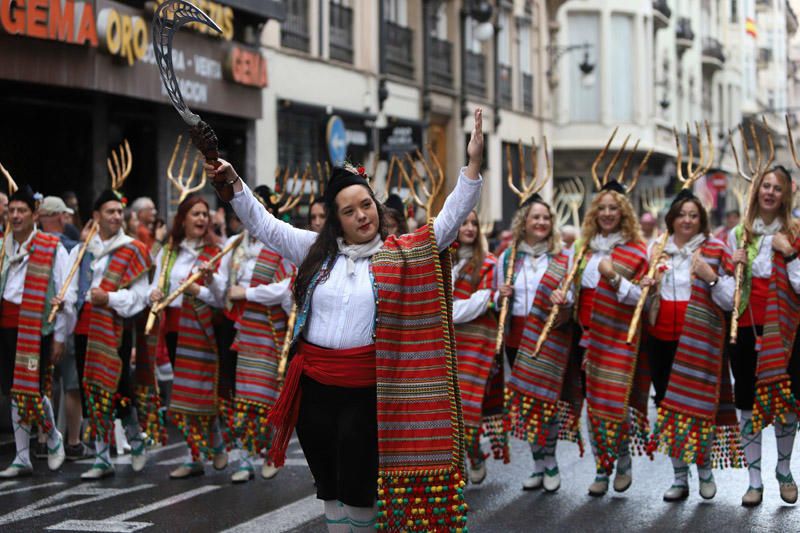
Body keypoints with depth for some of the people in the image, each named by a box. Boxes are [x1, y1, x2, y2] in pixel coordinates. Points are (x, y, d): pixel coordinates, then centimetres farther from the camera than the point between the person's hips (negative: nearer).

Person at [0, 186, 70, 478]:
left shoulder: (53, 249, -4)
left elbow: (65, 297, -5)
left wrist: (59, 337, -7)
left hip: (36, 328, -5)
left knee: (33, 391, -9)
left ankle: (53, 438, 20)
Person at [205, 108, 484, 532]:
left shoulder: (398, 255, 0)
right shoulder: (317, 250, 7)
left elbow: (448, 222, -5)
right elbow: (265, 226, 9)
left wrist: (473, 165, -14)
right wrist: (233, 185, -3)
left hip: (366, 388, -3)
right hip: (314, 383, 3)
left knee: (360, 485, 3)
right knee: (328, 483, 14)